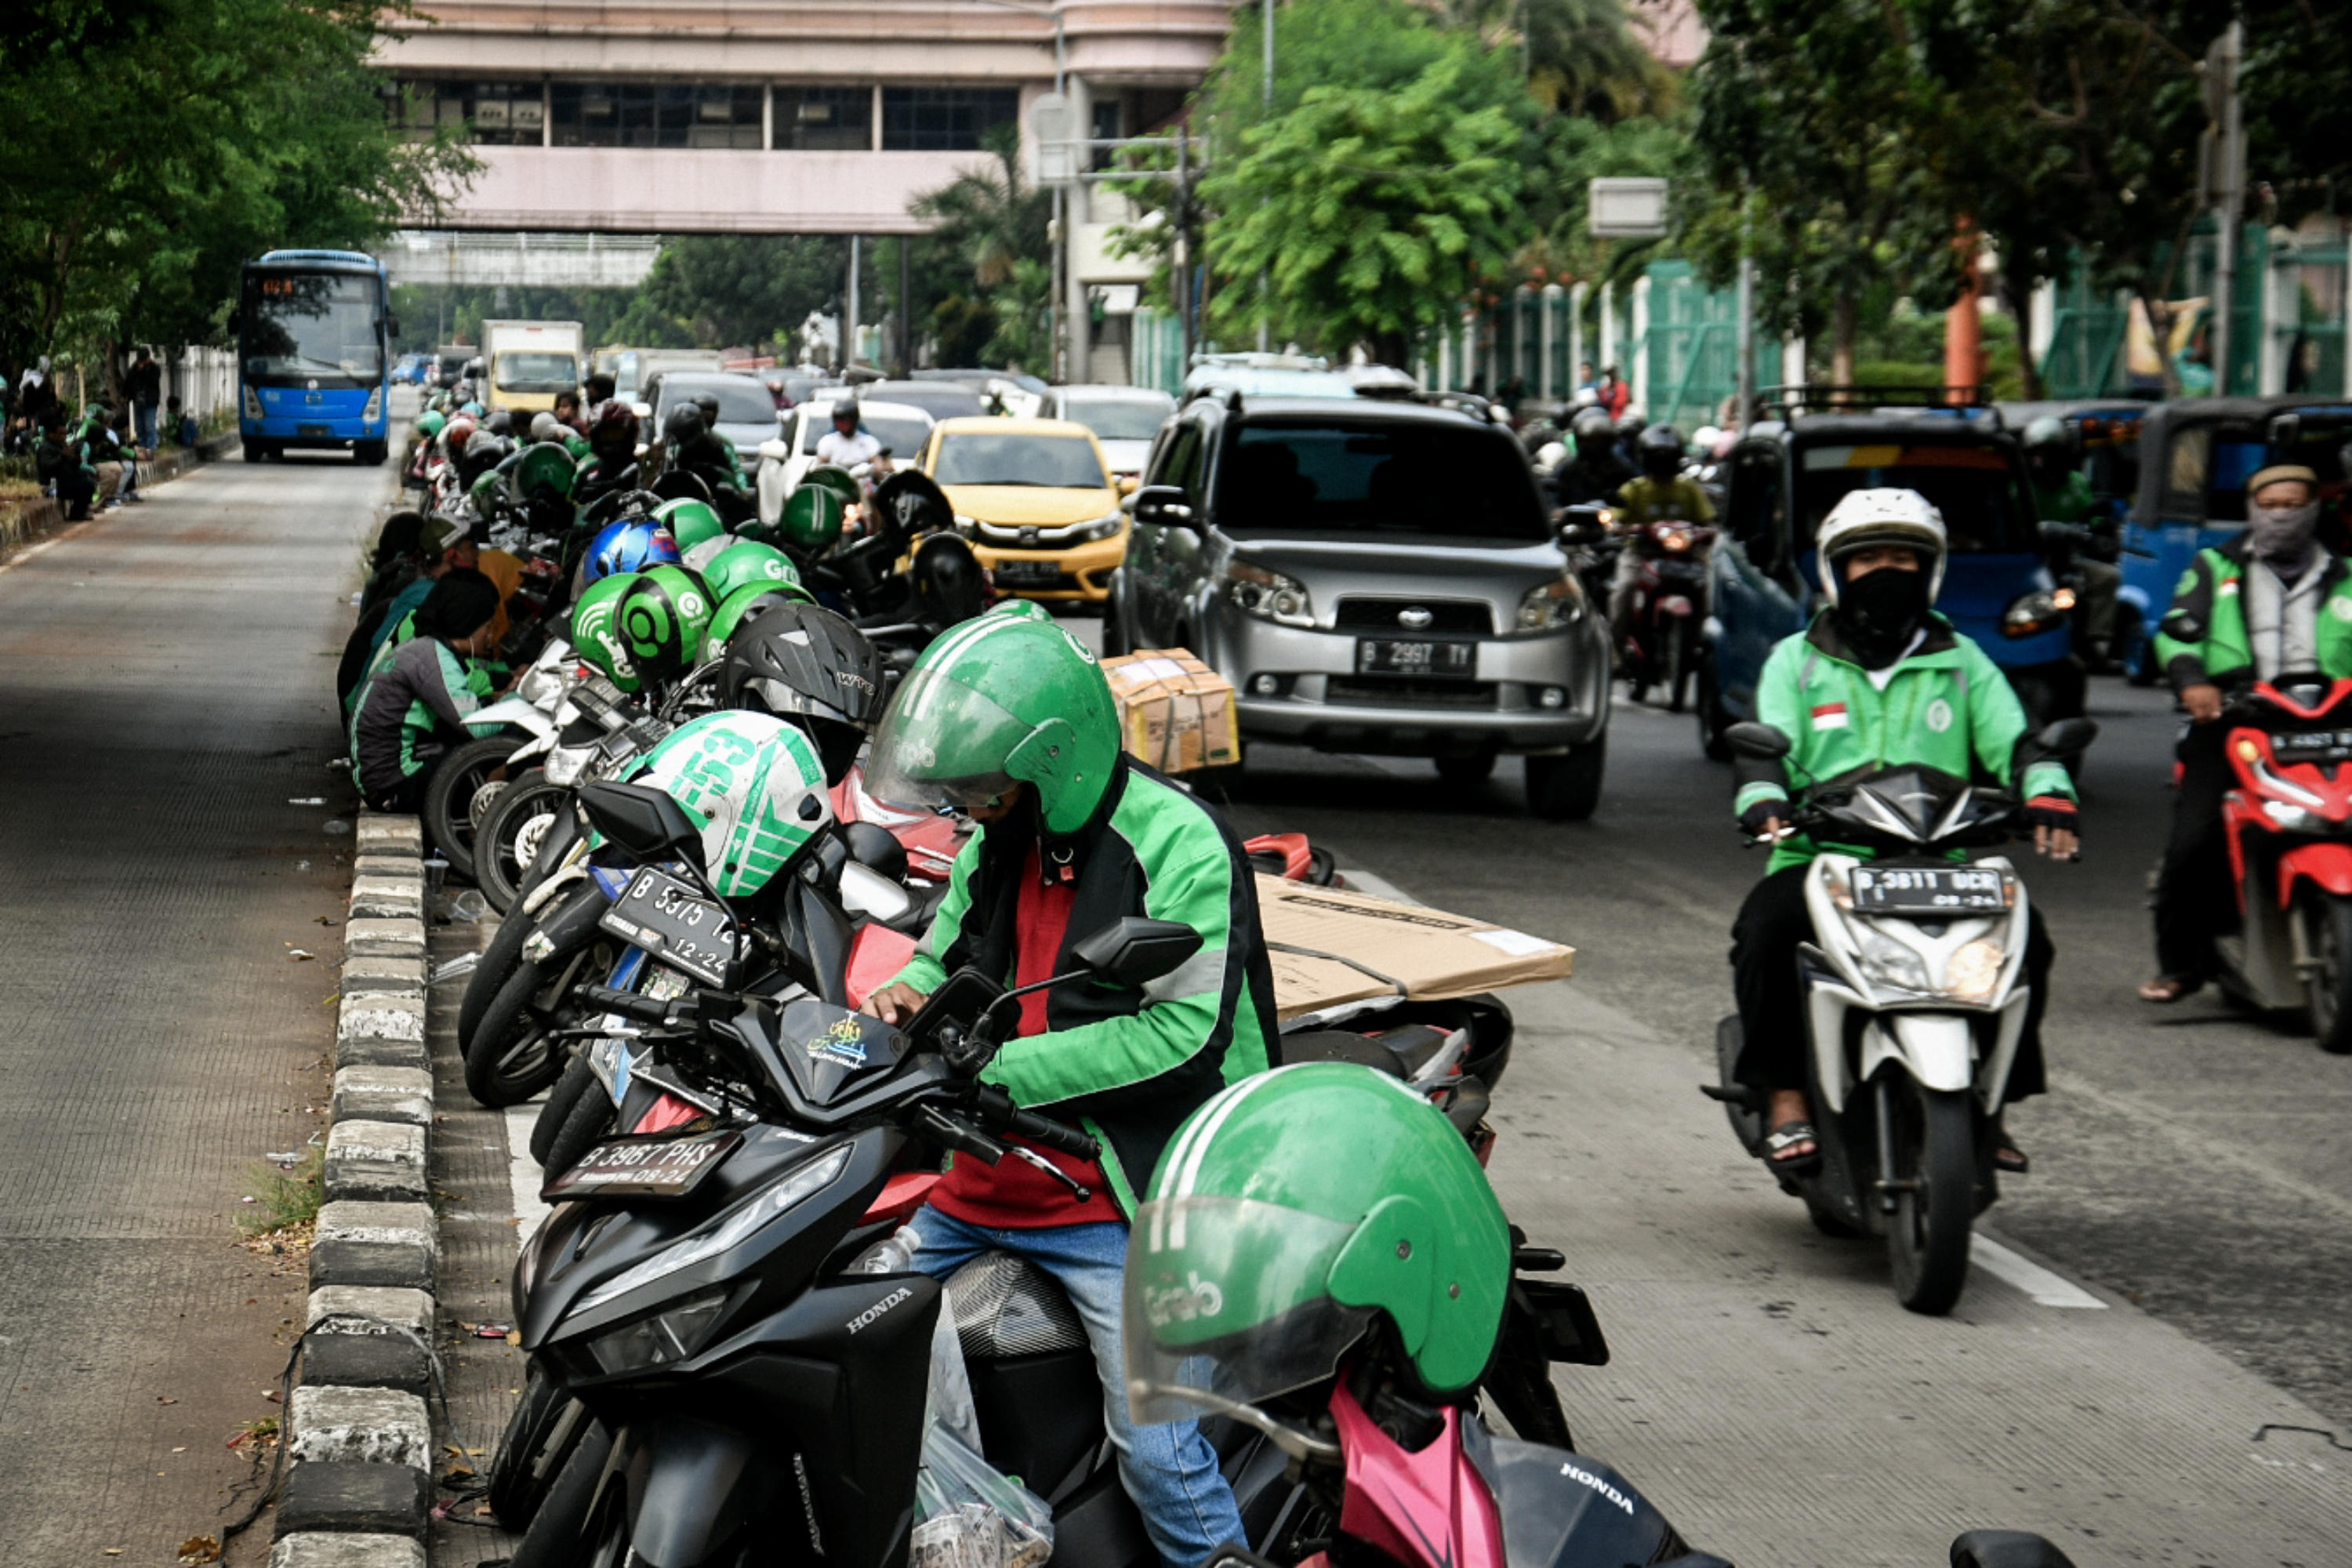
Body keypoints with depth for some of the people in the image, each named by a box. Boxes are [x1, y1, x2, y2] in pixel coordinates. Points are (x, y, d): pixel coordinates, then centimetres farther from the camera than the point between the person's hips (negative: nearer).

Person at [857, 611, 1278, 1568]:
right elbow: (947, 947, 25)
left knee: (1158, 1452, -17)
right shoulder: (993, 842, 9)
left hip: (1109, 1198, -8)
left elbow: (1184, 1034, -22)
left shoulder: (1177, 844, -16)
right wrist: (911, 992, -1)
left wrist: (995, 1067, -22)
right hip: (977, 1181, 8)